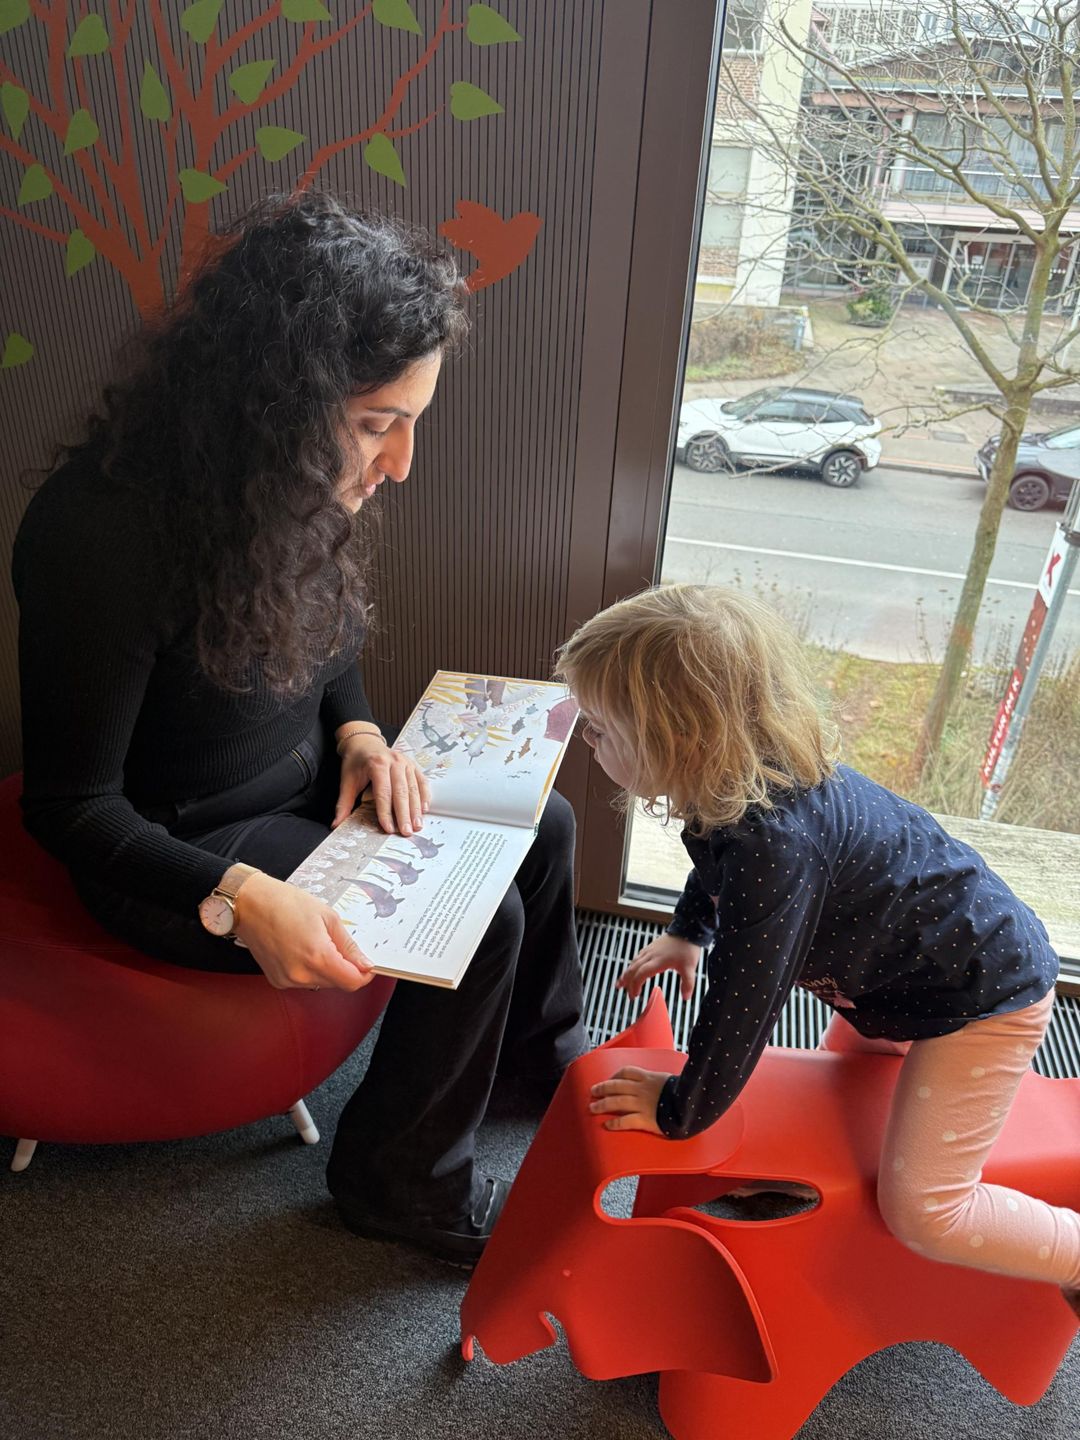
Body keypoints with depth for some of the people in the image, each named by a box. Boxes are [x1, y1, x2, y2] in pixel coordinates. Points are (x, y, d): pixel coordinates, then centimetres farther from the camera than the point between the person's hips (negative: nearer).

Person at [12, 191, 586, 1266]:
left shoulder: (296, 487, -8)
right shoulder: (99, 535, -31)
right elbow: (69, 806, -23)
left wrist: (359, 734, -9)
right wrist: (241, 900, -35)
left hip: (302, 786, 8)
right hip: (181, 850, -8)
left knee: (540, 828, 7)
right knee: (480, 920, -18)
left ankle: (541, 1044, 36)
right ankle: (401, 1184, 10)